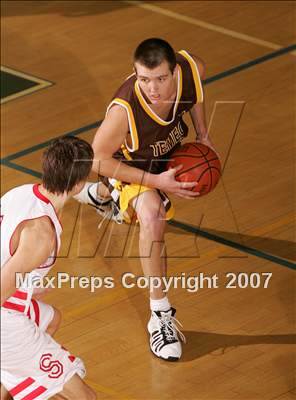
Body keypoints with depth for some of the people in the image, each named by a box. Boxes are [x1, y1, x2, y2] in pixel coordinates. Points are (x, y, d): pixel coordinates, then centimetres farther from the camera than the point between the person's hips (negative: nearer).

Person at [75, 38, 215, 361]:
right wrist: (157, 181, -35)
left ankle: (101, 195, 74)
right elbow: (98, 160, -31)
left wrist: (202, 134, -8)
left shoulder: (191, 69, -33)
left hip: (169, 152, 6)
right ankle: (160, 314, -24)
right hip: (131, 164, -6)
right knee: (152, 215, -36)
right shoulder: (124, 110, -46)